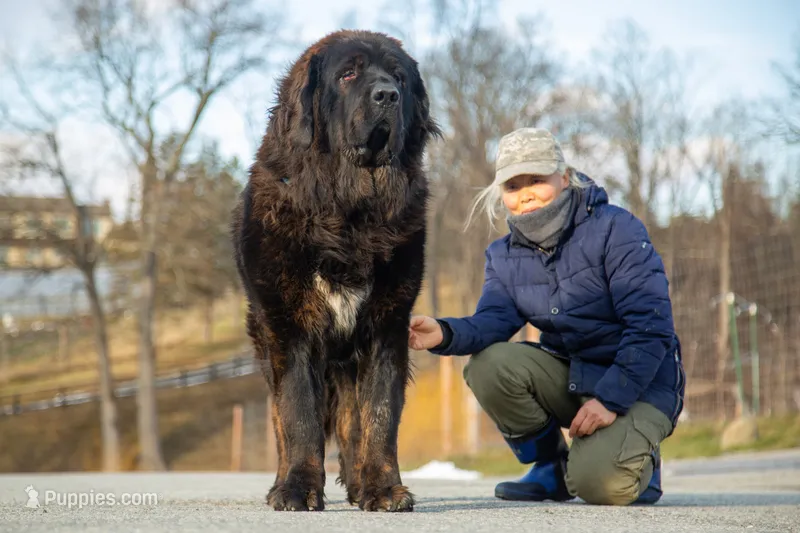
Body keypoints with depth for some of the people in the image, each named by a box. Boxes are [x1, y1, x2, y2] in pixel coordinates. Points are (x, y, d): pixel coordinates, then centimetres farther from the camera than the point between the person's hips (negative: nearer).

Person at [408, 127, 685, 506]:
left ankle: (639, 463, 9)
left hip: (640, 384, -6)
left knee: (598, 483, -29)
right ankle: (552, 466, 0)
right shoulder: (504, 257, 5)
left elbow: (651, 327, -19)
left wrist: (610, 399, -25)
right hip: (569, 375, 6)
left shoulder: (615, 229, -14)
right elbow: (494, 320, -13)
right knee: (488, 365, -21)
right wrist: (445, 334, -35)